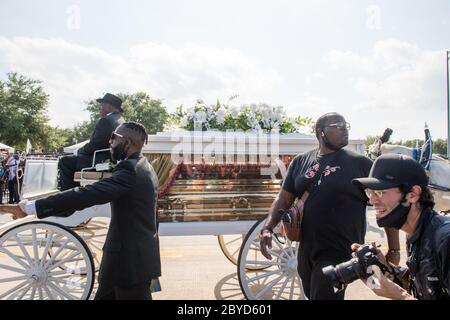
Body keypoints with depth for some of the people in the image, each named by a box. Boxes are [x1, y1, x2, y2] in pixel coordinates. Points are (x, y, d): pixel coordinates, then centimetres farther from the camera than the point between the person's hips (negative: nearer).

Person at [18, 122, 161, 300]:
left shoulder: (131, 168, -21)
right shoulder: (142, 167, 12)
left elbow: (88, 194, -28)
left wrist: (36, 206, -24)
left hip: (132, 260, -9)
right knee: (104, 296, 17)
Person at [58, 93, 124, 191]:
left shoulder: (106, 120, -16)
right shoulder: (121, 120, 14)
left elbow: (94, 145, -19)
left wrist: (79, 151, 0)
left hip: (102, 161, -10)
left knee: (64, 161, -3)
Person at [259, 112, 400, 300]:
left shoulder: (360, 163, -6)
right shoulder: (300, 162, 4)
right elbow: (284, 199, 7)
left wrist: (394, 250, -6)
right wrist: (268, 229, -7)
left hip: (339, 252, -4)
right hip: (306, 250, 5)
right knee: (311, 294, 23)